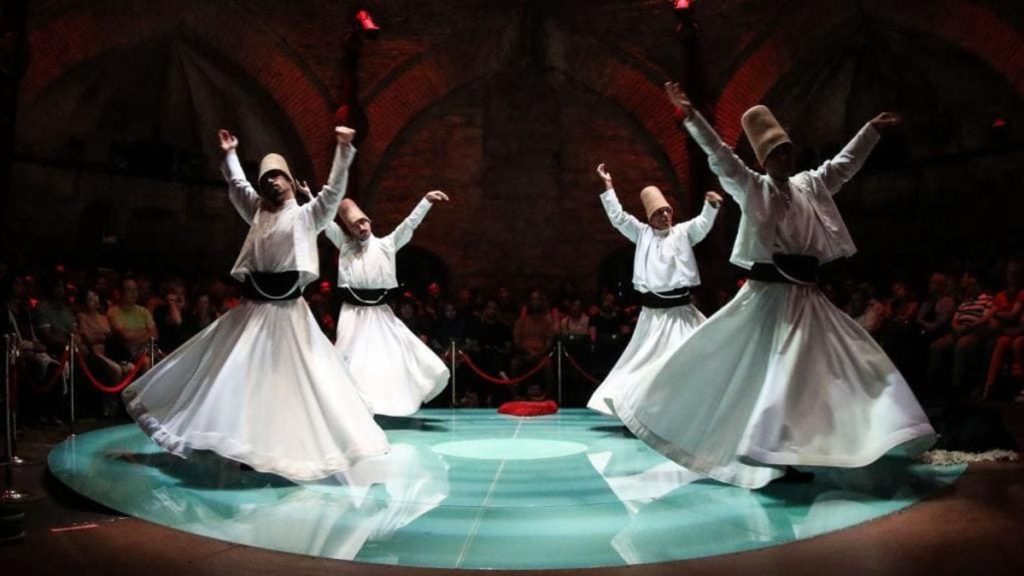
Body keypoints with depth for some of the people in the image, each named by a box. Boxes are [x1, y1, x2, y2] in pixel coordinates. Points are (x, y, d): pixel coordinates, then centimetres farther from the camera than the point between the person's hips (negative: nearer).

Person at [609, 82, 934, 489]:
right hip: (768, 293, -6)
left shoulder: (811, 186, 13)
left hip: (807, 296, 6)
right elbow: (720, 157, -11)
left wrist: (873, 130, 26)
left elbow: (845, 162, 25)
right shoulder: (752, 189, -2)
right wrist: (690, 116, -20)